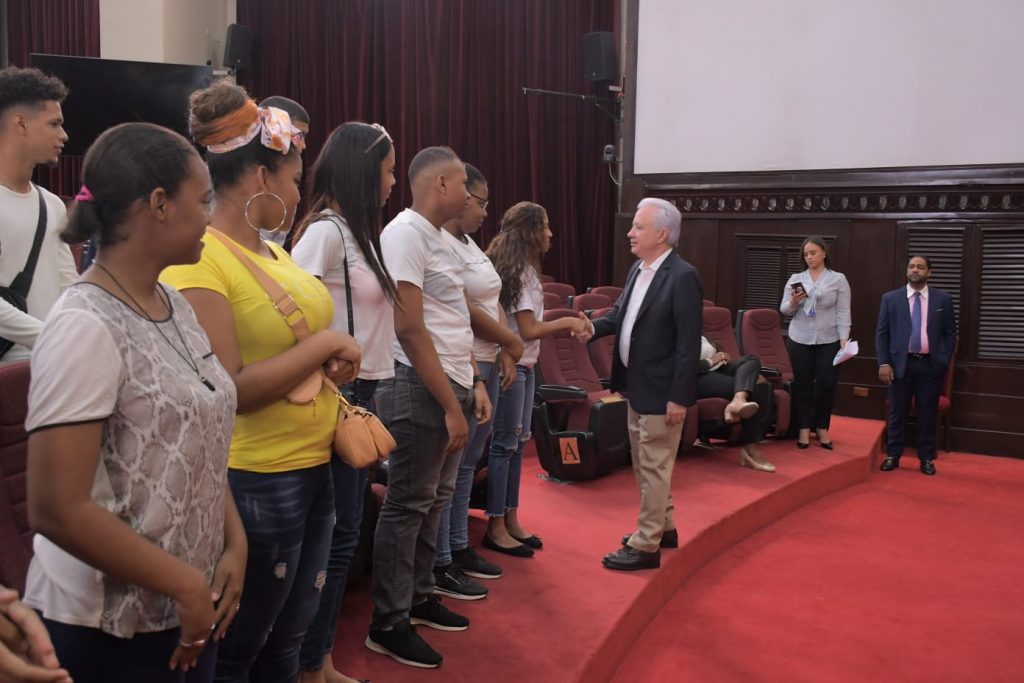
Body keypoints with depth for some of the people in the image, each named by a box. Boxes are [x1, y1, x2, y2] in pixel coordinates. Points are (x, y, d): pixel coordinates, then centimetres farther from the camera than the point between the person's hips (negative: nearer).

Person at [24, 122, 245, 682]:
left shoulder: (173, 304, 3)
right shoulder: (85, 327, -21)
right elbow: (57, 510, -23)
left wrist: (235, 544, -3)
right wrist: (186, 584, -16)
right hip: (109, 626, -7)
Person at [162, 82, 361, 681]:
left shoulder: (276, 253, 10)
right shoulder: (198, 260, -17)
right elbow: (230, 389, -24)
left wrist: (331, 368, 1)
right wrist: (327, 343, -17)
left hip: (315, 468, 8)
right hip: (254, 482, -8)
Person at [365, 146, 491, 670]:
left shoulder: (435, 236, 15)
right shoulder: (405, 233, -14)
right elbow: (410, 329, -20)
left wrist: (473, 385, 15)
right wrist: (449, 405, -20)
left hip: (450, 386, 9)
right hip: (420, 390, -9)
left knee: (434, 499, 17)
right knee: (407, 506, -1)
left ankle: (418, 598, 31)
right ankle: (388, 624, 12)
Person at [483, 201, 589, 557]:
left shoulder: (523, 269, 15)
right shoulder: (518, 271, -15)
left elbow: (530, 322, 11)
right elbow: (528, 330, -18)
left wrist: (568, 322, 5)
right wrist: (568, 322, -8)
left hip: (524, 366, 10)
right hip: (508, 366, -10)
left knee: (518, 442, 13)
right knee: (505, 444, -3)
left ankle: (511, 519, 22)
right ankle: (496, 527, 7)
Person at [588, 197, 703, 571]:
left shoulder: (682, 277, -18)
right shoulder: (637, 269, 7)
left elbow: (689, 344, -20)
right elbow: (620, 314, 15)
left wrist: (678, 398, -21)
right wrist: (594, 327, -6)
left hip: (661, 392, -9)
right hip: (637, 386, 9)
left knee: (654, 468, 1)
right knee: (644, 465, 20)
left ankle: (646, 545, 12)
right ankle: (662, 527, 36)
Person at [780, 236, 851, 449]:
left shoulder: (838, 279, 2)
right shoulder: (796, 278, 6)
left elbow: (843, 312, -2)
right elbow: (784, 310, 6)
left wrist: (844, 339, -12)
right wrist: (793, 302, -15)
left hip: (828, 341, -1)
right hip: (800, 340, 1)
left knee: (827, 384, 0)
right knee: (802, 384, 3)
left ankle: (822, 428, 15)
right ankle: (804, 428, 12)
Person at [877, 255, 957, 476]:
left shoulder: (943, 299, 5)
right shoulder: (890, 298, 4)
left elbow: (950, 333, 7)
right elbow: (881, 333, 2)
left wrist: (944, 361, -2)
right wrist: (883, 363, -6)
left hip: (930, 365, 0)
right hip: (900, 364, 0)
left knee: (928, 414, 6)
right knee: (897, 413, 7)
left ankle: (926, 458, 17)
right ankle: (893, 456, 17)